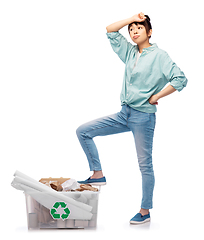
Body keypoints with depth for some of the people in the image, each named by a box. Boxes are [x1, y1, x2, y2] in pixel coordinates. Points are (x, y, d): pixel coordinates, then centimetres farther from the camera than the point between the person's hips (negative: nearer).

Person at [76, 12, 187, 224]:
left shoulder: (159, 55, -9)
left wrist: (155, 97, -13)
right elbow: (110, 31, 15)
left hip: (143, 117, -7)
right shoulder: (130, 52, 10)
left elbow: (180, 80, -18)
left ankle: (145, 212, 12)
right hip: (124, 114, 7)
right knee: (83, 131, 1)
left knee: (145, 164, 2)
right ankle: (98, 175, 8)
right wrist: (132, 18, 4)